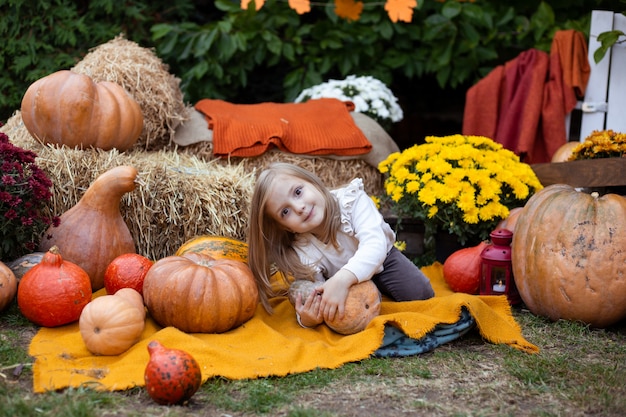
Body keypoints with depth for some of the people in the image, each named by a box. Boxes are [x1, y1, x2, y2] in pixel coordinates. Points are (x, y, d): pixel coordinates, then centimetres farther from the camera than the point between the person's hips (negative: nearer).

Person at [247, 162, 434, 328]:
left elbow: (375, 245, -49)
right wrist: (307, 319, -54)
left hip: (381, 260, -1)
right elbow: (316, 298, -28)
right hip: (346, 286, 1)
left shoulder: (351, 199, -37)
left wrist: (342, 279, -66)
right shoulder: (302, 254, -30)